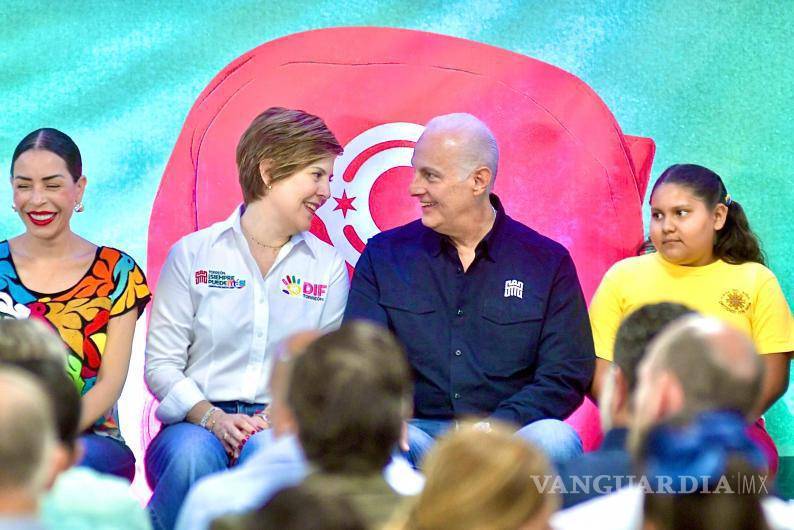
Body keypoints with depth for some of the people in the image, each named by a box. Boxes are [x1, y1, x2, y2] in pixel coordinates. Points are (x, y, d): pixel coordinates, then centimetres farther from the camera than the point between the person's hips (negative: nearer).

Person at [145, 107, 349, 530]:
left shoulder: (329, 267, 13)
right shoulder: (193, 254, 8)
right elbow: (161, 364, 3)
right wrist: (213, 418, -14)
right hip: (197, 421, -1)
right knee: (195, 456, -37)